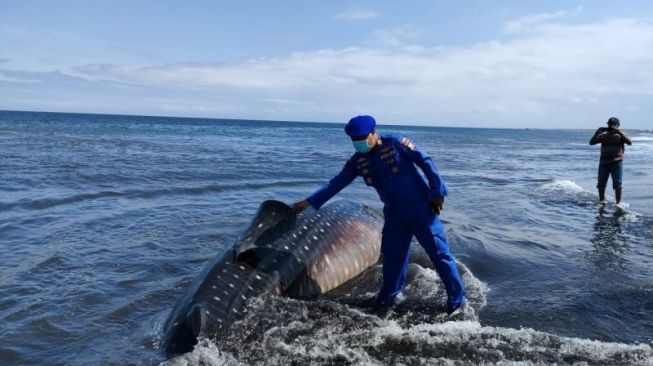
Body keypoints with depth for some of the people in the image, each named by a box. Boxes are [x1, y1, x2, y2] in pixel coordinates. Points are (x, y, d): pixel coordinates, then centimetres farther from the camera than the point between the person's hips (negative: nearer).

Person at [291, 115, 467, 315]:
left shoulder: (396, 143, -13)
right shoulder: (358, 161, 1)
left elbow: (426, 162, -10)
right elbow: (336, 183, 4)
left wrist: (437, 193, -12)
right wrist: (309, 202, 0)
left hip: (420, 208, -5)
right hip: (394, 214, 5)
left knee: (439, 253, -1)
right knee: (392, 256, 10)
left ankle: (457, 301, 10)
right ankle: (388, 297, 30)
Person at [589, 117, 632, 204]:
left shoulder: (620, 136, 1)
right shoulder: (604, 135, 7)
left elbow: (629, 142, -18)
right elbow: (591, 142, -1)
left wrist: (619, 132, -23)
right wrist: (597, 132, -11)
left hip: (616, 162, -2)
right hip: (604, 162, 2)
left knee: (617, 185, -6)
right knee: (601, 184, 6)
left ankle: (618, 203, 3)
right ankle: (602, 201, 24)